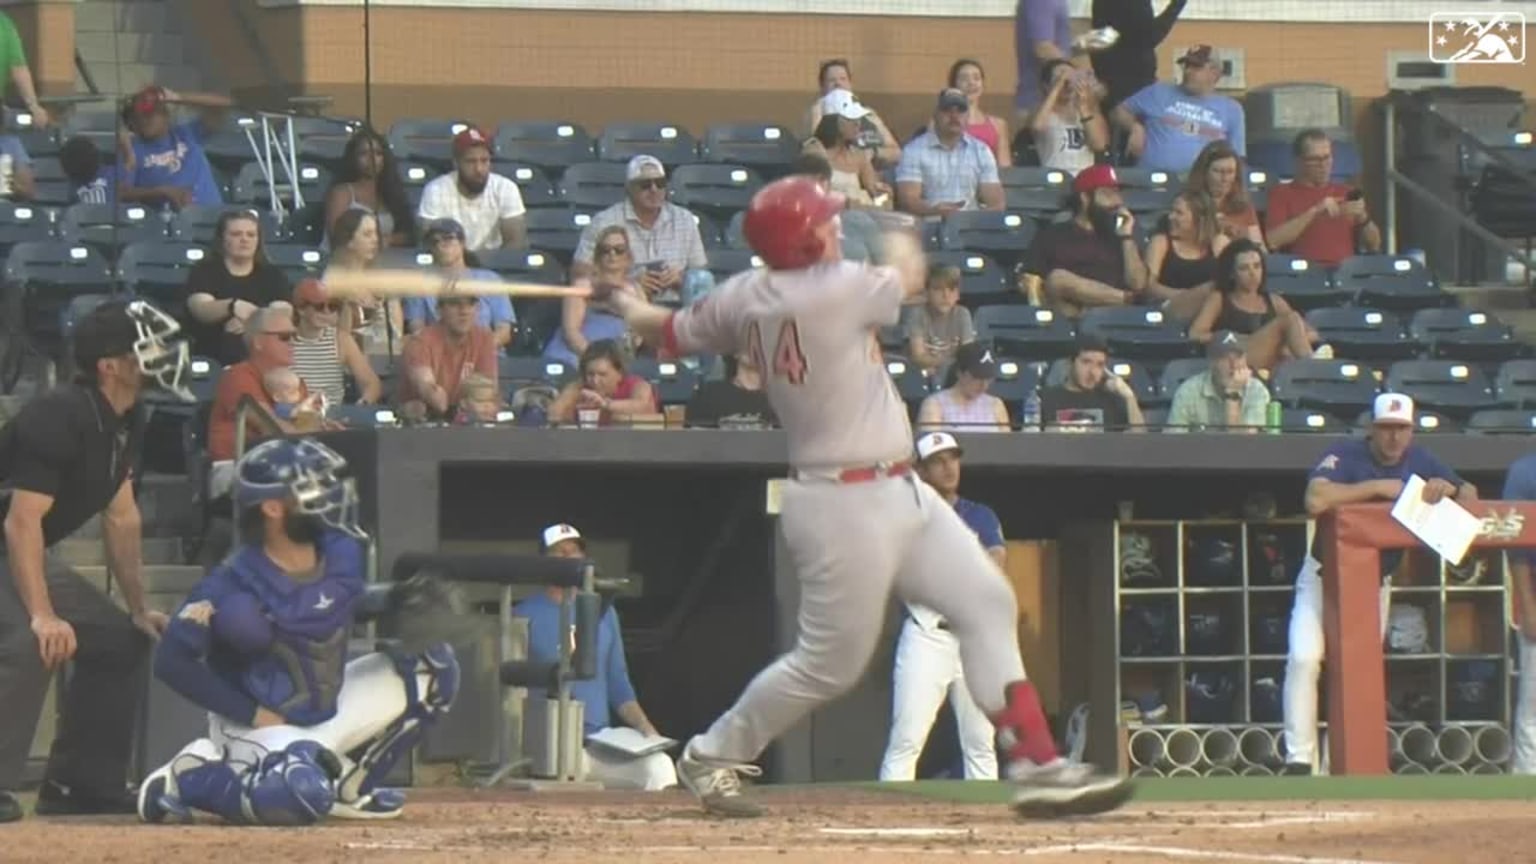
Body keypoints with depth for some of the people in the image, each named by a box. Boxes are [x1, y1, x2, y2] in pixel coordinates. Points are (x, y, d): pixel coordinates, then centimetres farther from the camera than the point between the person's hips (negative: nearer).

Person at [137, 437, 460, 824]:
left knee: (434, 666, 2)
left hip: (326, 709, 8)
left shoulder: (342, 554, -4)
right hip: (258, 722, -8)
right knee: (301, 795, -38)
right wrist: (253, 714, -20)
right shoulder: (235, 585, -22)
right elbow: (171, 662, -21)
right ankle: (188, 779, -9)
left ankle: (346, 784, 11)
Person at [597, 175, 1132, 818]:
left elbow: (676, 332, 18)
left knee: (987, 605, 5)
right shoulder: (837, 290, -20)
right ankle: (712, 756, 19)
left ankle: (1037, 765, 3)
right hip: (845, 506, -10)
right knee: (830, 663, 0)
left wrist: (633, 309, 41)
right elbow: (909, 277, -2)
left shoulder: (745, 298, 3)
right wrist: (897, 238, 21)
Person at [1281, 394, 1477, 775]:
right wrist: (1379, 487, -33)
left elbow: (1470, 493, 4)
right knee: (1304, 657, -18)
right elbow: (1316, 501, -38)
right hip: (1325, 575, -5)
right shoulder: (1345, 456, -20)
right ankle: (1299, 760, -16)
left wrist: (1445, 489, -20)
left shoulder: (1418, 461, -2)